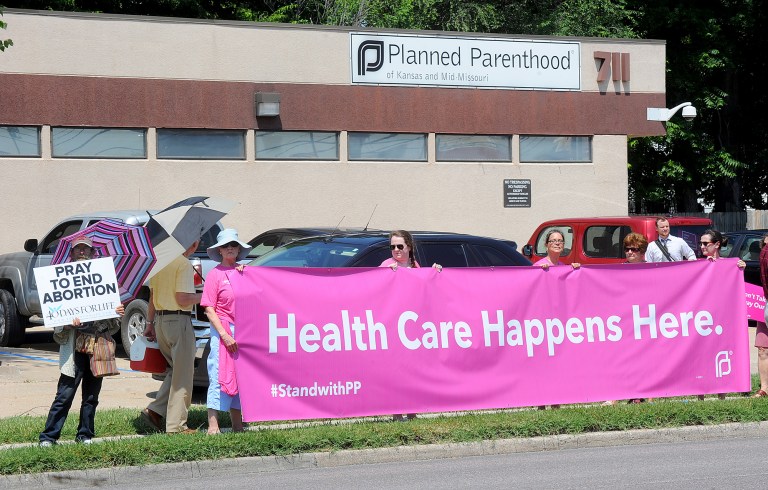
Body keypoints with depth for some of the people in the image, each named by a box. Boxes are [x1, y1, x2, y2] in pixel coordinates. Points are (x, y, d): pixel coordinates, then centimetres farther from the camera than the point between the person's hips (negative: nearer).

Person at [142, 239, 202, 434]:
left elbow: (153, 295, 17)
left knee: (176, 371, 20)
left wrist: (150, 322, 23)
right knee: (182, 375, 0)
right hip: (179, 321, -8)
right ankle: (176, 425, 2)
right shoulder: (184, 264, -14)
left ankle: (155, 410, 11)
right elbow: (183, 299, -19)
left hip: (161, 321, 8)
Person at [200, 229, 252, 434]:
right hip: (222, 329, -5)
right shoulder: (215, 273, -1)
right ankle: (213, 425, -6)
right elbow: (209, 309, -5)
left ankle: (237, 424, 18)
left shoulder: (243, 271, 12)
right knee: (219, 377, -7)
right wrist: (225, 335, -14)